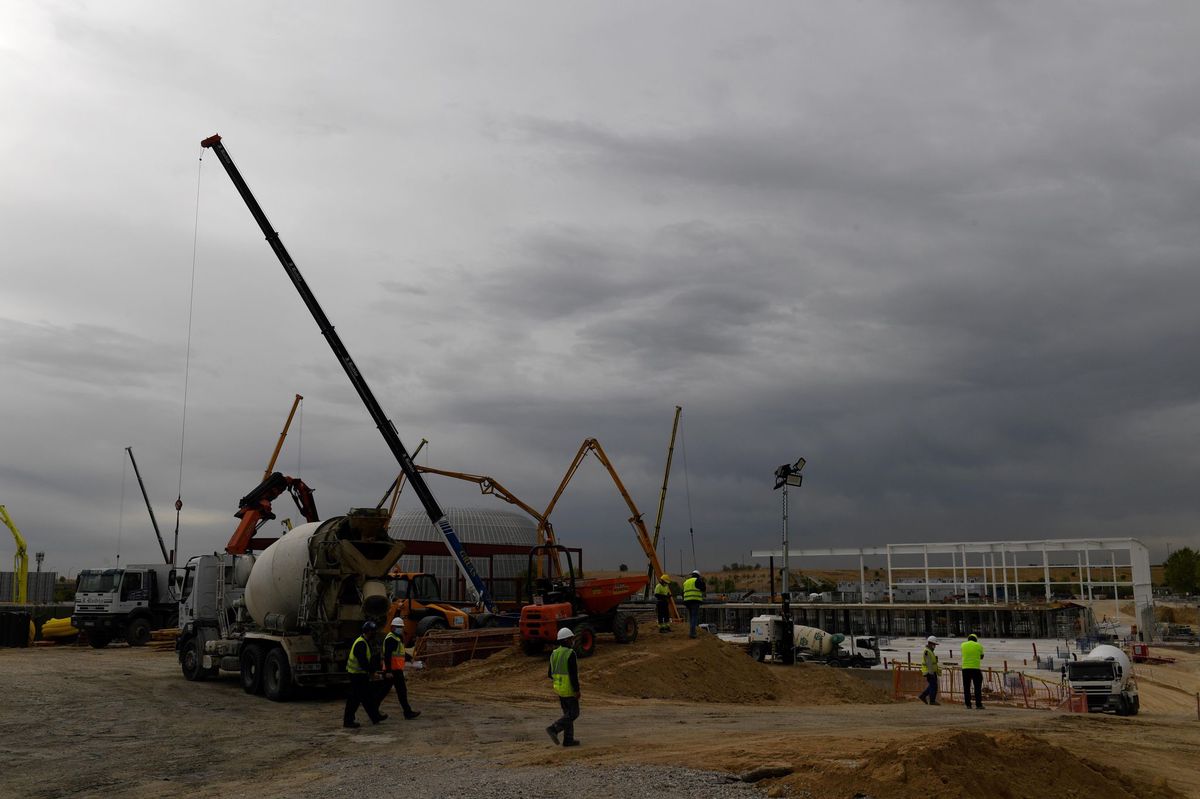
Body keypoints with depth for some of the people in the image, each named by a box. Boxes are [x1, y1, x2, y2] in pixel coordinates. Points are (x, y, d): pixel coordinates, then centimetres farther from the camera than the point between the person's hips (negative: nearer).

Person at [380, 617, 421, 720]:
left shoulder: (398, 638, 20)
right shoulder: (390, 639, -14)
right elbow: (387, 655, -21)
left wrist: (409, 657, 13)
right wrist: (388, 671, -26)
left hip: (395, 669, 10)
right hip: (394, 670, -10)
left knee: (384, 690, 14)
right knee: (402, 690, -5)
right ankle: (408, 712, 0)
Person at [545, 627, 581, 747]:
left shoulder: (554, 654, 6)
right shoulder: (570, 654, -18)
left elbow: (551, 674, 10)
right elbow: (573, 674, -22)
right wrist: (577, 690, -17)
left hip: (558, 687, 8)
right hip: (569, 689, -8)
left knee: (568, 713, 14)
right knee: (573, 714, 1)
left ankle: (568, 739, 13)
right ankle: (553, 729, -12)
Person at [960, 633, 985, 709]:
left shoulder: (963, 645, 6)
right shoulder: (979, 646, 2)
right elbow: (981, 657, 14)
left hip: (965, 668, 2)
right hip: (976, 668, -2)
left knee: (966, 687, 6)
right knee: (977, 687, 2)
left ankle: (968, 704, 4)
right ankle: (978, 705, -3)